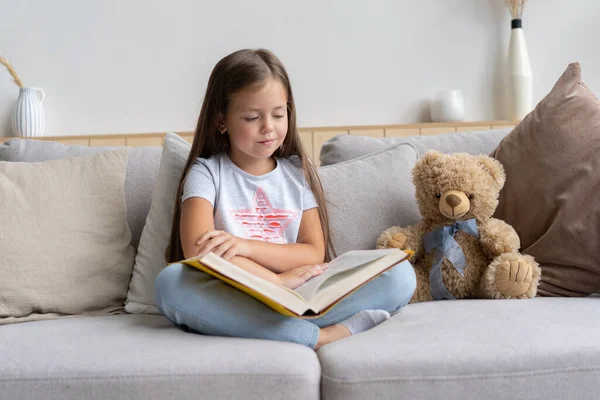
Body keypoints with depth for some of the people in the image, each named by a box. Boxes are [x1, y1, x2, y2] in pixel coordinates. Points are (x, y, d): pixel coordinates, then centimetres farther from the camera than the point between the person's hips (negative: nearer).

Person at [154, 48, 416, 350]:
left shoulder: (297, 172, 13)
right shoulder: (207, 172, 4)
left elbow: (315, 254, 2)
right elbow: (198, 250, -13)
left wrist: (244, 245, -13)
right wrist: (278, 280, -16)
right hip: (233, 303, -2)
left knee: (400, 273, -15)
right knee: (170, 281, -35)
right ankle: (319, 336, -33)